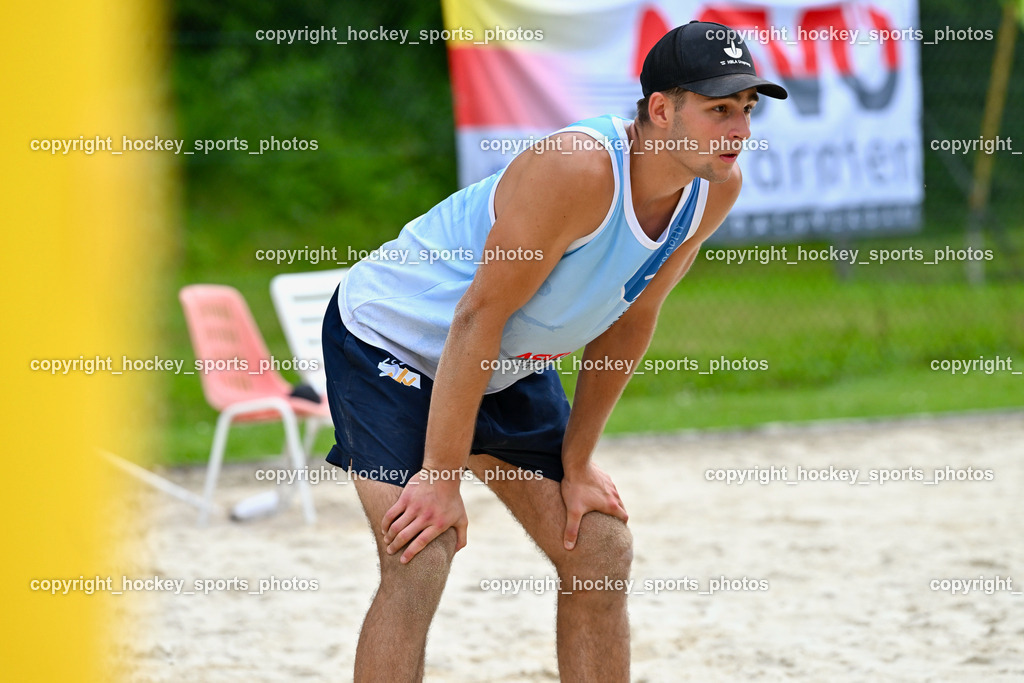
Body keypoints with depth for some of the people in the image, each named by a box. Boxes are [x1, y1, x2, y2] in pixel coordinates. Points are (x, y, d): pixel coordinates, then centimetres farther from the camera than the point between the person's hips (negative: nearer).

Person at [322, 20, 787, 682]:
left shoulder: (717, 188, -12)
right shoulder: (581, 169, -35)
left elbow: (632, 318, 1)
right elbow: (479, 317, -31)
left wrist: (576, 462, 3)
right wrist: (441, 477, -29)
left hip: (511, 368, 8)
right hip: (392, 337, -8)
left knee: (602, 551, 5)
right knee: (417, 567, -20)